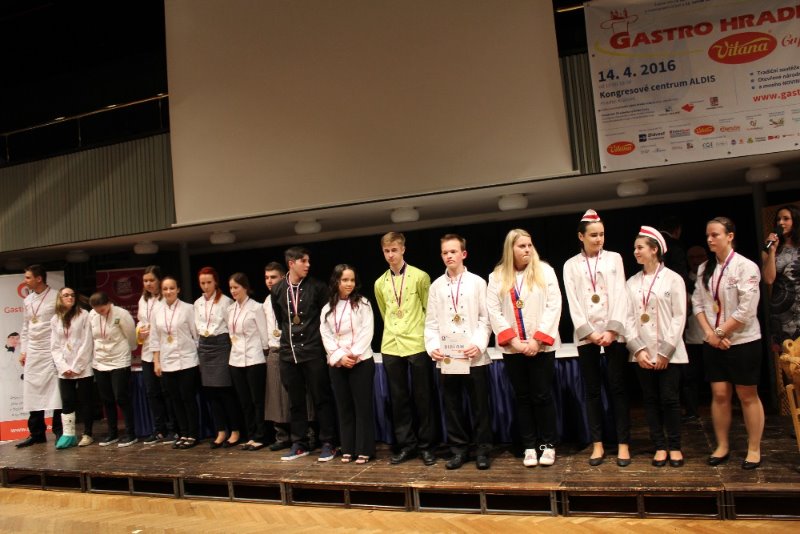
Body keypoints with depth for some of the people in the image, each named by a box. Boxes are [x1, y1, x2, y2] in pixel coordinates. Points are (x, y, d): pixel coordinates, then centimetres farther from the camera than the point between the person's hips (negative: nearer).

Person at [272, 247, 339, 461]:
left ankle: (328, 443, 12)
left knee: (321, 399, 2)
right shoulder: (277, 290, 5)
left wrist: (318, 338, 4)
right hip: (289, 353, 3)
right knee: (295, 401, 11)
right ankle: (299, 444, 23)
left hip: (313, 351, -3)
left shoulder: (317, 287, -3)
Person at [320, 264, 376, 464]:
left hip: (361, 362, -3)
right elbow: (326, 336, 2)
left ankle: (364, 450, 8)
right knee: (344, 407, 9)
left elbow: (367, 332, -7)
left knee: (362, 406, 0)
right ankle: (348, 449, 19)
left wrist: (353, 355, -14)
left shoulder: (362, 304, 0)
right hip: (337, 364, 3)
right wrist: (340, 357, -10)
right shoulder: (327, 309, 8)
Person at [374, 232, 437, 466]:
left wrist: (425, 336, 6)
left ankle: (426, 445, 15)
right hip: (391, 346, 4)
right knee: (398, 398, 9)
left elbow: (429, 309, 3)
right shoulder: (380, 283, 9)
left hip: (418, 344, -4)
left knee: (423, 397, 3)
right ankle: (406, 444, 20)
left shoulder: (420, 277, -3)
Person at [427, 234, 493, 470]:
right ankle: (459, 450, 19)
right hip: (447, 357, 2)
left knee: (479, 405, 3)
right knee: (452, 406, 8)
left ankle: (482, 450, 16)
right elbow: (431, 321, 9)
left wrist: (479, 344, -13)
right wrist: (433, 346, -4)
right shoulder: (436, 286, 10)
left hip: (474, 356, -2)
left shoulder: (477, 282, 4)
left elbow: (485, 318, -1)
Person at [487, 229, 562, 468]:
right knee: (522, 397, 9)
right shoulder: (497, 276, 4)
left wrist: (537, 340, -13)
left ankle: (547, 445, 19)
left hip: (541, 346, -1)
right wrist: (513, 341, -11)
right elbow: (493, 311, -1)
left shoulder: (544, 270, 0)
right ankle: (529, 446, 19)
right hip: (512, 348, 2)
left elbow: (554, 306, -6)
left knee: (542, 396, 4)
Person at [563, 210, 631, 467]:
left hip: (614, 333, 0)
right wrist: (590, 333, -9)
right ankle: (597, 444, 13)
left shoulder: (614, 258, 7)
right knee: (592, 390, 5)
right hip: (586, 335, 1)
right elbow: (573, 302, 0)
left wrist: (612, 330, -11)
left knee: (618, 388, 1)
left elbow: (620, 295, 0)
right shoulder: (571, 265, 7)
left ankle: (623, 444, 9)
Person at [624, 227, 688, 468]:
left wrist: (665, 351, -12)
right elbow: (628, 317, 3)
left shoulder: (673, 279, -2)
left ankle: (675, 447, 16)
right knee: (650, 400, 7)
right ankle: (660, 446, 17)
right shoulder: (632, 282, 8)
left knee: (669, 399, 1)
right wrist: (638, 349, -8)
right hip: (642, 353, 4)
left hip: (668, 353, -3)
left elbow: (679, 317, -6)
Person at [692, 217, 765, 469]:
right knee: (719, 394, 8)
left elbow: (746, 310, -16)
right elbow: (697, 302, 5)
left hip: (742, 341, -4)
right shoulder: (704, 269, 6)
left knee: (747, 395, 6)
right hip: (713, 343, 5)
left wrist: (720, 332, -12)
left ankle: (754, 449, 20)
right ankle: (722, 446, 20)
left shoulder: (746, 267, -12)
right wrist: (709, 333, -6)